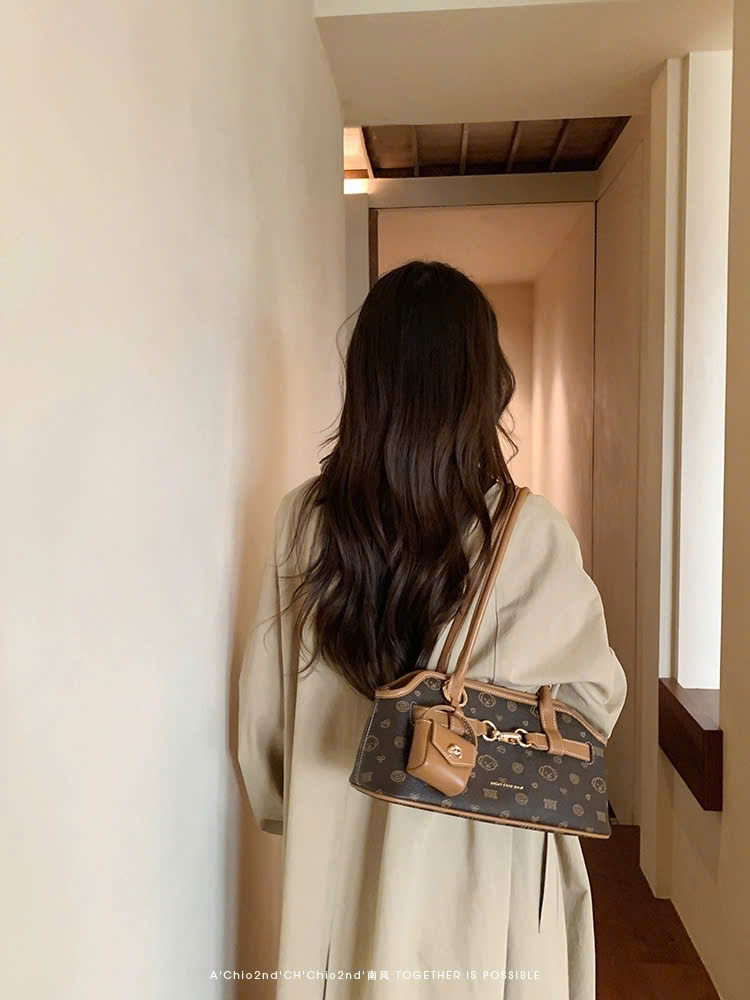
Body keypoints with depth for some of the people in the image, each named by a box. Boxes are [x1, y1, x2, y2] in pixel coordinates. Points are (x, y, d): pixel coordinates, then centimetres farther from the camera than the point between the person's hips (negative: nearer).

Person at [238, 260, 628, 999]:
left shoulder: (303, 518, -13)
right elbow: (595, 696, -9)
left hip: (336, 864, 2)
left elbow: (264, 705, -3)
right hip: (478, 867, -2)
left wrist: (297, 812, 12)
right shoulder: (527, 532, -22)